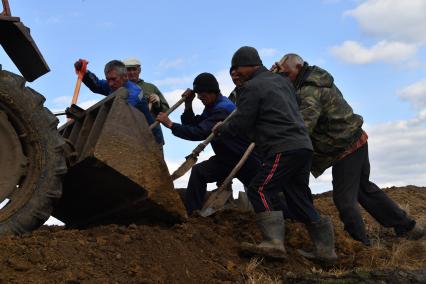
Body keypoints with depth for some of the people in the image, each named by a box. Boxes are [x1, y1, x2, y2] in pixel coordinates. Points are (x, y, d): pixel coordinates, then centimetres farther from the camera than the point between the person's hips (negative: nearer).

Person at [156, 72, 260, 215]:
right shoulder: (211, 107, 5)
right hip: (226, 158, 8)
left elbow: (200, 132, -36)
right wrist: (188, 105, -10)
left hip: (245, 159, -8)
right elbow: (193, 126, 4)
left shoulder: (223, 108, -27)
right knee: (198, 171, -8)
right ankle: (188, 214, -8)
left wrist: (170, 124, -33)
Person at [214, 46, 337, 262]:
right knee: (299, 200, 12)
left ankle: (274, 242, -20)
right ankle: (325, 249, 10)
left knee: (259, 190, -9)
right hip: (303, 146, 9)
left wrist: (221, 129, 14)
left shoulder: (252, 87, -4)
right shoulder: (281, 81, 23)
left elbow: (240, 124, -6)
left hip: (284, 150, -9)